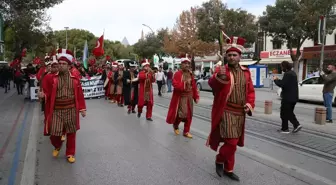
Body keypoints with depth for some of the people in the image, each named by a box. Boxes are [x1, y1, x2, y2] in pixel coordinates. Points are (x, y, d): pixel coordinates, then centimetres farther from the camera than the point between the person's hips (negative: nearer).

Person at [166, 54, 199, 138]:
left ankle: (186, 131, 19)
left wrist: (196, 96, 3)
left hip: (189, 97, 6)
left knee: (189, 114, 8)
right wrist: (184, 84, -29)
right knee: (181, 113, -6)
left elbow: (194, 86, 7)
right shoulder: (177, 74, -10)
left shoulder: (191, 74, 8)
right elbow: (176, 85, -22)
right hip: (181, 97, -6)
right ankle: (175, 125, 25)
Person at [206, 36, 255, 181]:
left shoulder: (246, 72, 9)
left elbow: (251, 91, 15)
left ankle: (228, 169, 30)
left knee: (232, 142, 14)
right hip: (226, 112, -5)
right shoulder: (221, 70, -7)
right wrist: (219, 76, -47)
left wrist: (249, 104, -2)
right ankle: (219, 160, 18)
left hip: (240, 113, 6)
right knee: (231, 142, -11)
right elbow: (212, 83, -26)